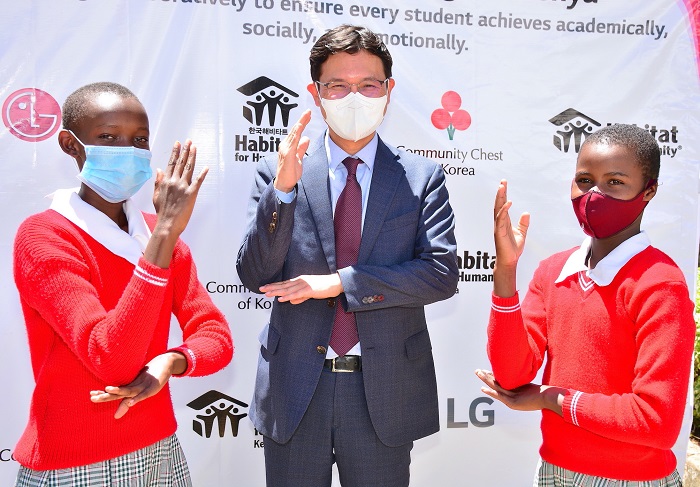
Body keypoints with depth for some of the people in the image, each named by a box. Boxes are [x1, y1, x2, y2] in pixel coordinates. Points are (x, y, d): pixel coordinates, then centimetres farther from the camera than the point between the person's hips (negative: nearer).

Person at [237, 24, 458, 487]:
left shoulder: (423, 177, -1)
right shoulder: (276, 172, -1)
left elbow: (442, 273, -10)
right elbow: (255, 276, -7)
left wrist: (341, 281, -17)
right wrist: (283, 187, -21)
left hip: (384, 391, 0)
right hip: (295, 388, 1)